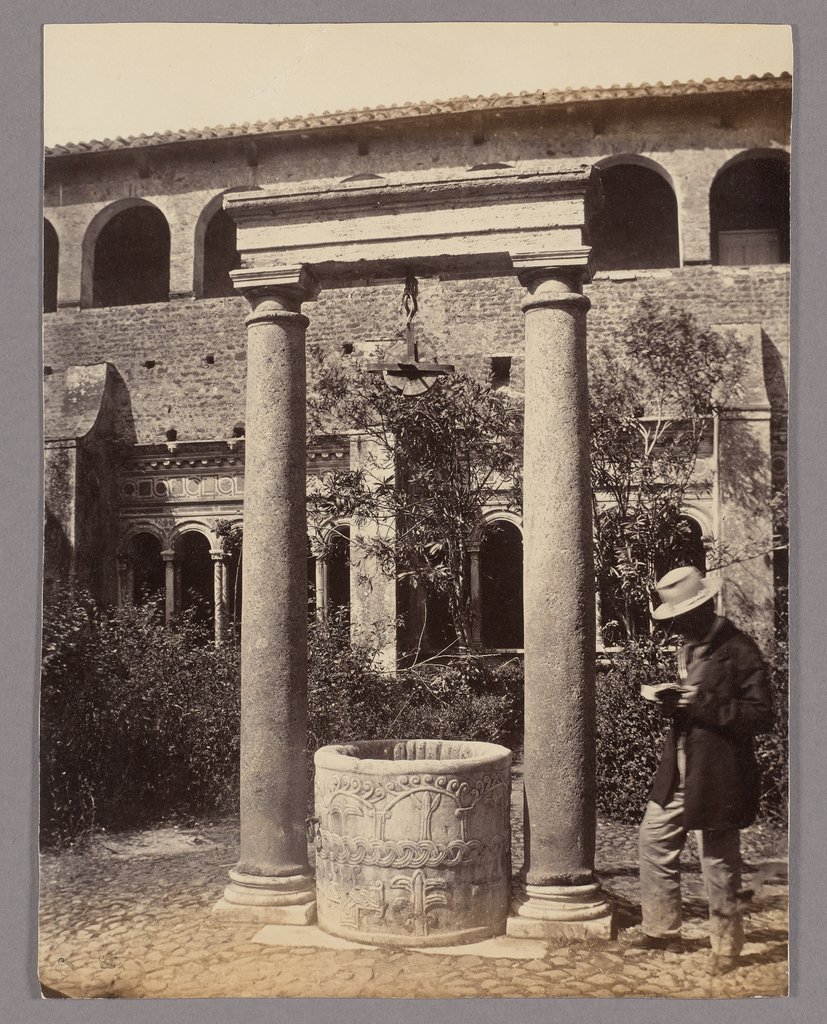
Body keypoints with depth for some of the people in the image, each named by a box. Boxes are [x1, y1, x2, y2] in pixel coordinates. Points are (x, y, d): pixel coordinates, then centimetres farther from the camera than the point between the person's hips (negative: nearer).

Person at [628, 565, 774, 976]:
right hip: (678, 772, 8)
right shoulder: (690, 647, 11)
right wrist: (672, 700, 0)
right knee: (654, 840, 13)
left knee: (718, 861, 4)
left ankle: (726, 945, 22)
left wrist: (704, 703, -26)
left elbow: (761, 716, -17)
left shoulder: (740, 650, -15)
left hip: (717, 776, -8)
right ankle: (662, 930, 28)